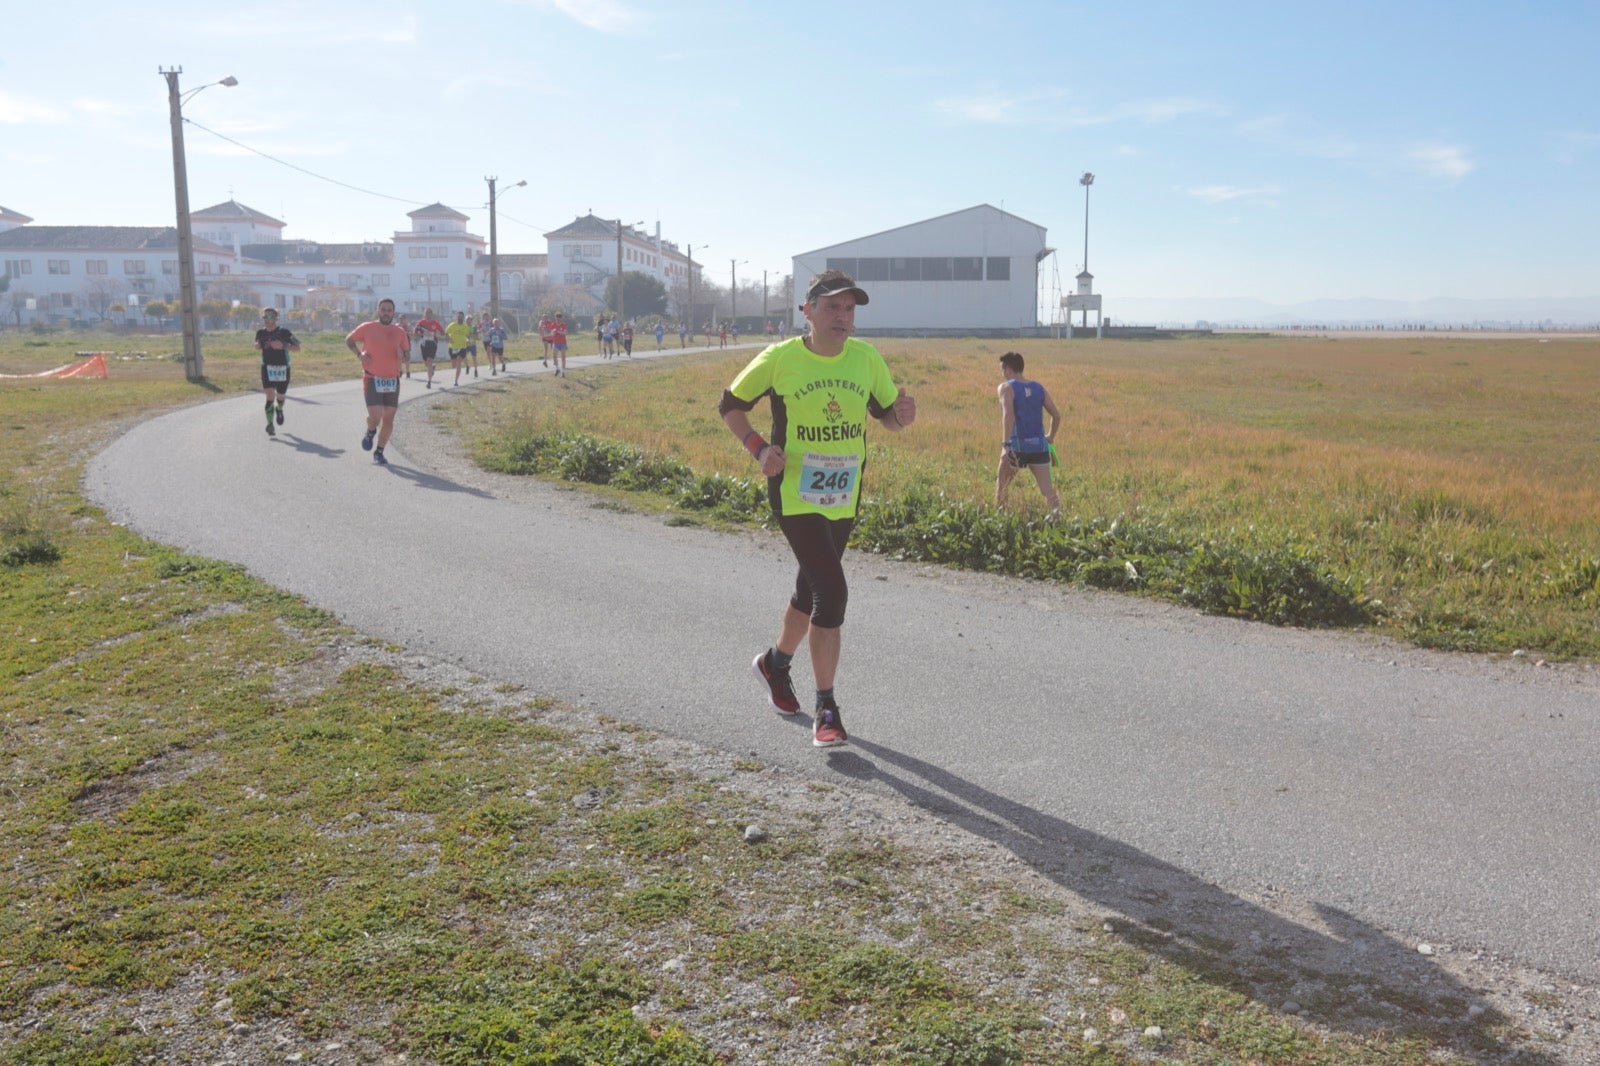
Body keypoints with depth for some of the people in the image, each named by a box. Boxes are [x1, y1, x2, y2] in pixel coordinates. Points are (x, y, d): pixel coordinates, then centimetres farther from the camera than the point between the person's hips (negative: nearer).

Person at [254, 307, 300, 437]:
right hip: (267, 368, 1)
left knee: (280, 396, 15)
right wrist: (257, 345, -3)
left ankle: (279, 409, 50)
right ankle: (270, 424, -12)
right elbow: (257, 344, 21)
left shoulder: (284, 332, -10)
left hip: (282, 368, -1)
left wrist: (283, 346, -24)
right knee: (270, 396, -14)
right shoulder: (261, 333, 1)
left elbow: (297, 348, -9)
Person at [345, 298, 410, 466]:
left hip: (392, 381, 3)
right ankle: (371, 432, 22)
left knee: (388, 419, 3)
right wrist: (359, 354, -5)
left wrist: (401, 354, -12)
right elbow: (349, 340, 12)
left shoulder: (400, 332, 5)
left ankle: (379, 452, 19)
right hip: (372, 380, -3)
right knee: (375, 417, -14)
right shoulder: (367, 328, -1)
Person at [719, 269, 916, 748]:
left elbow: (886, 415, 11)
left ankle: (775, 663, 47)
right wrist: (758, 448, -12)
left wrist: (902, 415, -13)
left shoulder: (866, 358, 1)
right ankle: (826, 710, -5)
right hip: (795, 494, -5)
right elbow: (730, 405, 4)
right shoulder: (780, 358, -9)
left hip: (844, 497, 5)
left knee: (811, 589, 19)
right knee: (832, 591, -16)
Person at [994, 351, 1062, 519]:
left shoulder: (1007, 387, -2)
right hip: (1040, 447, 3)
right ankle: (1056, 510, -27)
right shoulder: (1039, 388, 13)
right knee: (1047, 488, -2)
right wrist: (1051, 437, 29)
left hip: (1018, 447, -3)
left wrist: (1005, 445, -26)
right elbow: (1056, 416, 12)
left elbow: (1008, 415, -18)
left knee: (1001, 481, 22)